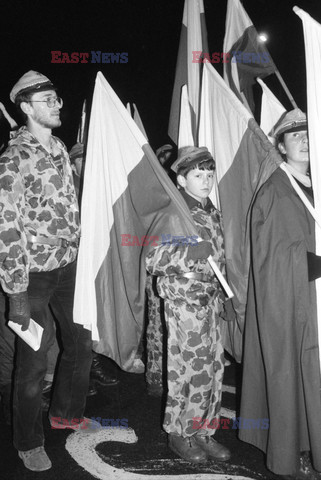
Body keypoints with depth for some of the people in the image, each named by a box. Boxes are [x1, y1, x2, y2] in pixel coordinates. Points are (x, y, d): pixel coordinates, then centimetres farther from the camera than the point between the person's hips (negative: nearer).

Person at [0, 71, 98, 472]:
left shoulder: (58, 147, 8)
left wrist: (79, 253, 16)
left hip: (68, 265, 8)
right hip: (34, 273, -7)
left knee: (80, 343, 18)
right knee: (34, 359, 6)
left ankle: (66, 412, 43)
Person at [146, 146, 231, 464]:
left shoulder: (212, 213, 12)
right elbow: (151, 261, -13)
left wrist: (220, 296, 18)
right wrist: (189, 254, -21)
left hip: (211, 300, 7)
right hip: (184, 301, -7)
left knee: (213, 368, 10)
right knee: (187, 370, 1)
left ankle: (203, 431, 26)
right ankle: (178, 434, 21)